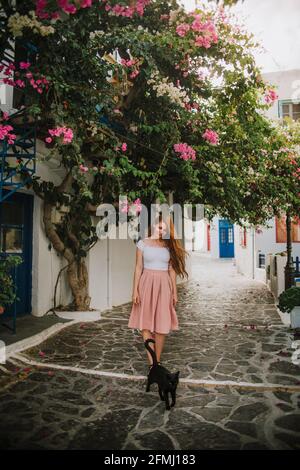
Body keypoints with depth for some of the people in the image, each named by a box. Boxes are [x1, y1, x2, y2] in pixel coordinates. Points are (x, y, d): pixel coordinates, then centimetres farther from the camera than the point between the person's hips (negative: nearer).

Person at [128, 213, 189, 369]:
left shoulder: (169, 245, 6)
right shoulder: (143, 243, 1)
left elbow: (172, 270, 8)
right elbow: (138, 268, 0)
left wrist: (174, 292, 7)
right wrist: (135, 290, -5)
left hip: (164, 286, 1)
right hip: (147, 284, -1)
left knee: (162, 324, 1)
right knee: (145, 322, -2)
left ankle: (157, 361, 14)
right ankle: (152, 362, 4)